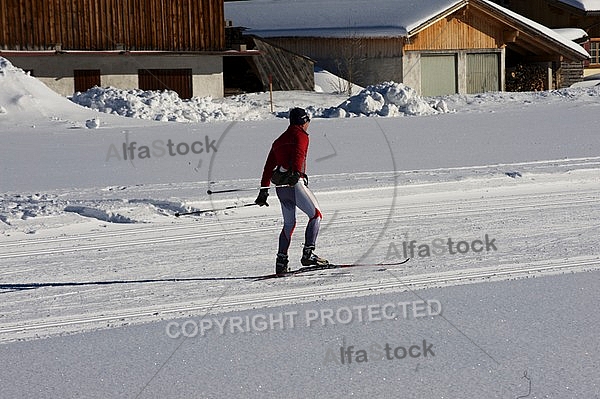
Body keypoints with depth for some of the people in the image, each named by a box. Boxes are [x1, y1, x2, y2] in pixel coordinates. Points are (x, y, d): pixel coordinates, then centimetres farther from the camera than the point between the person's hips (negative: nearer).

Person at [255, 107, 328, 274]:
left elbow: (269, 166, 23)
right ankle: (308, 254, -12)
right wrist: (296, 172, -35)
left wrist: (264, 190, 23)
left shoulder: (279, 140, 25)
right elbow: (298, 154, -19)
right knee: (316, 215, 0)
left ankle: (281, 262, 13)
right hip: (295, 184, -8)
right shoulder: (301, 135, 2)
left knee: (289, 224, 18)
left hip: (280, 187, 8)